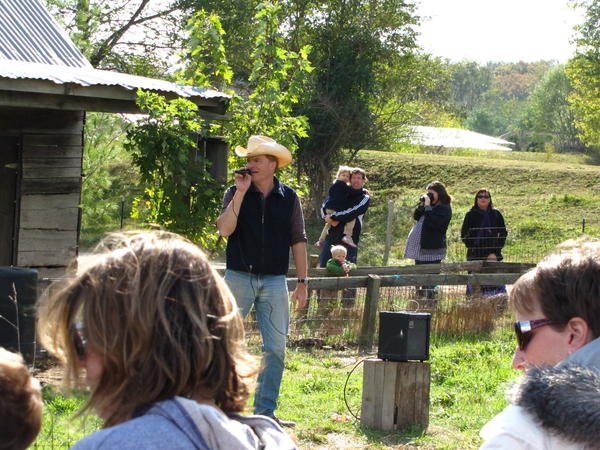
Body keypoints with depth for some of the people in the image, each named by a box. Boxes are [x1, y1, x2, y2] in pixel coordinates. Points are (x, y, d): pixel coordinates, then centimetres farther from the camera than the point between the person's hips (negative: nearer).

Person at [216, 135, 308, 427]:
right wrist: (241, 193, -17)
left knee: (276, 348, 2)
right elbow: (224, 230, -13)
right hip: (238, 277, -2)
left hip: (274, 281, 2)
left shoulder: (289, 198, 5)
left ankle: (265, 411, 11)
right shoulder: (235, 193, 1)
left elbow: (298, 241, 9)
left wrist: (302, 283, 5)